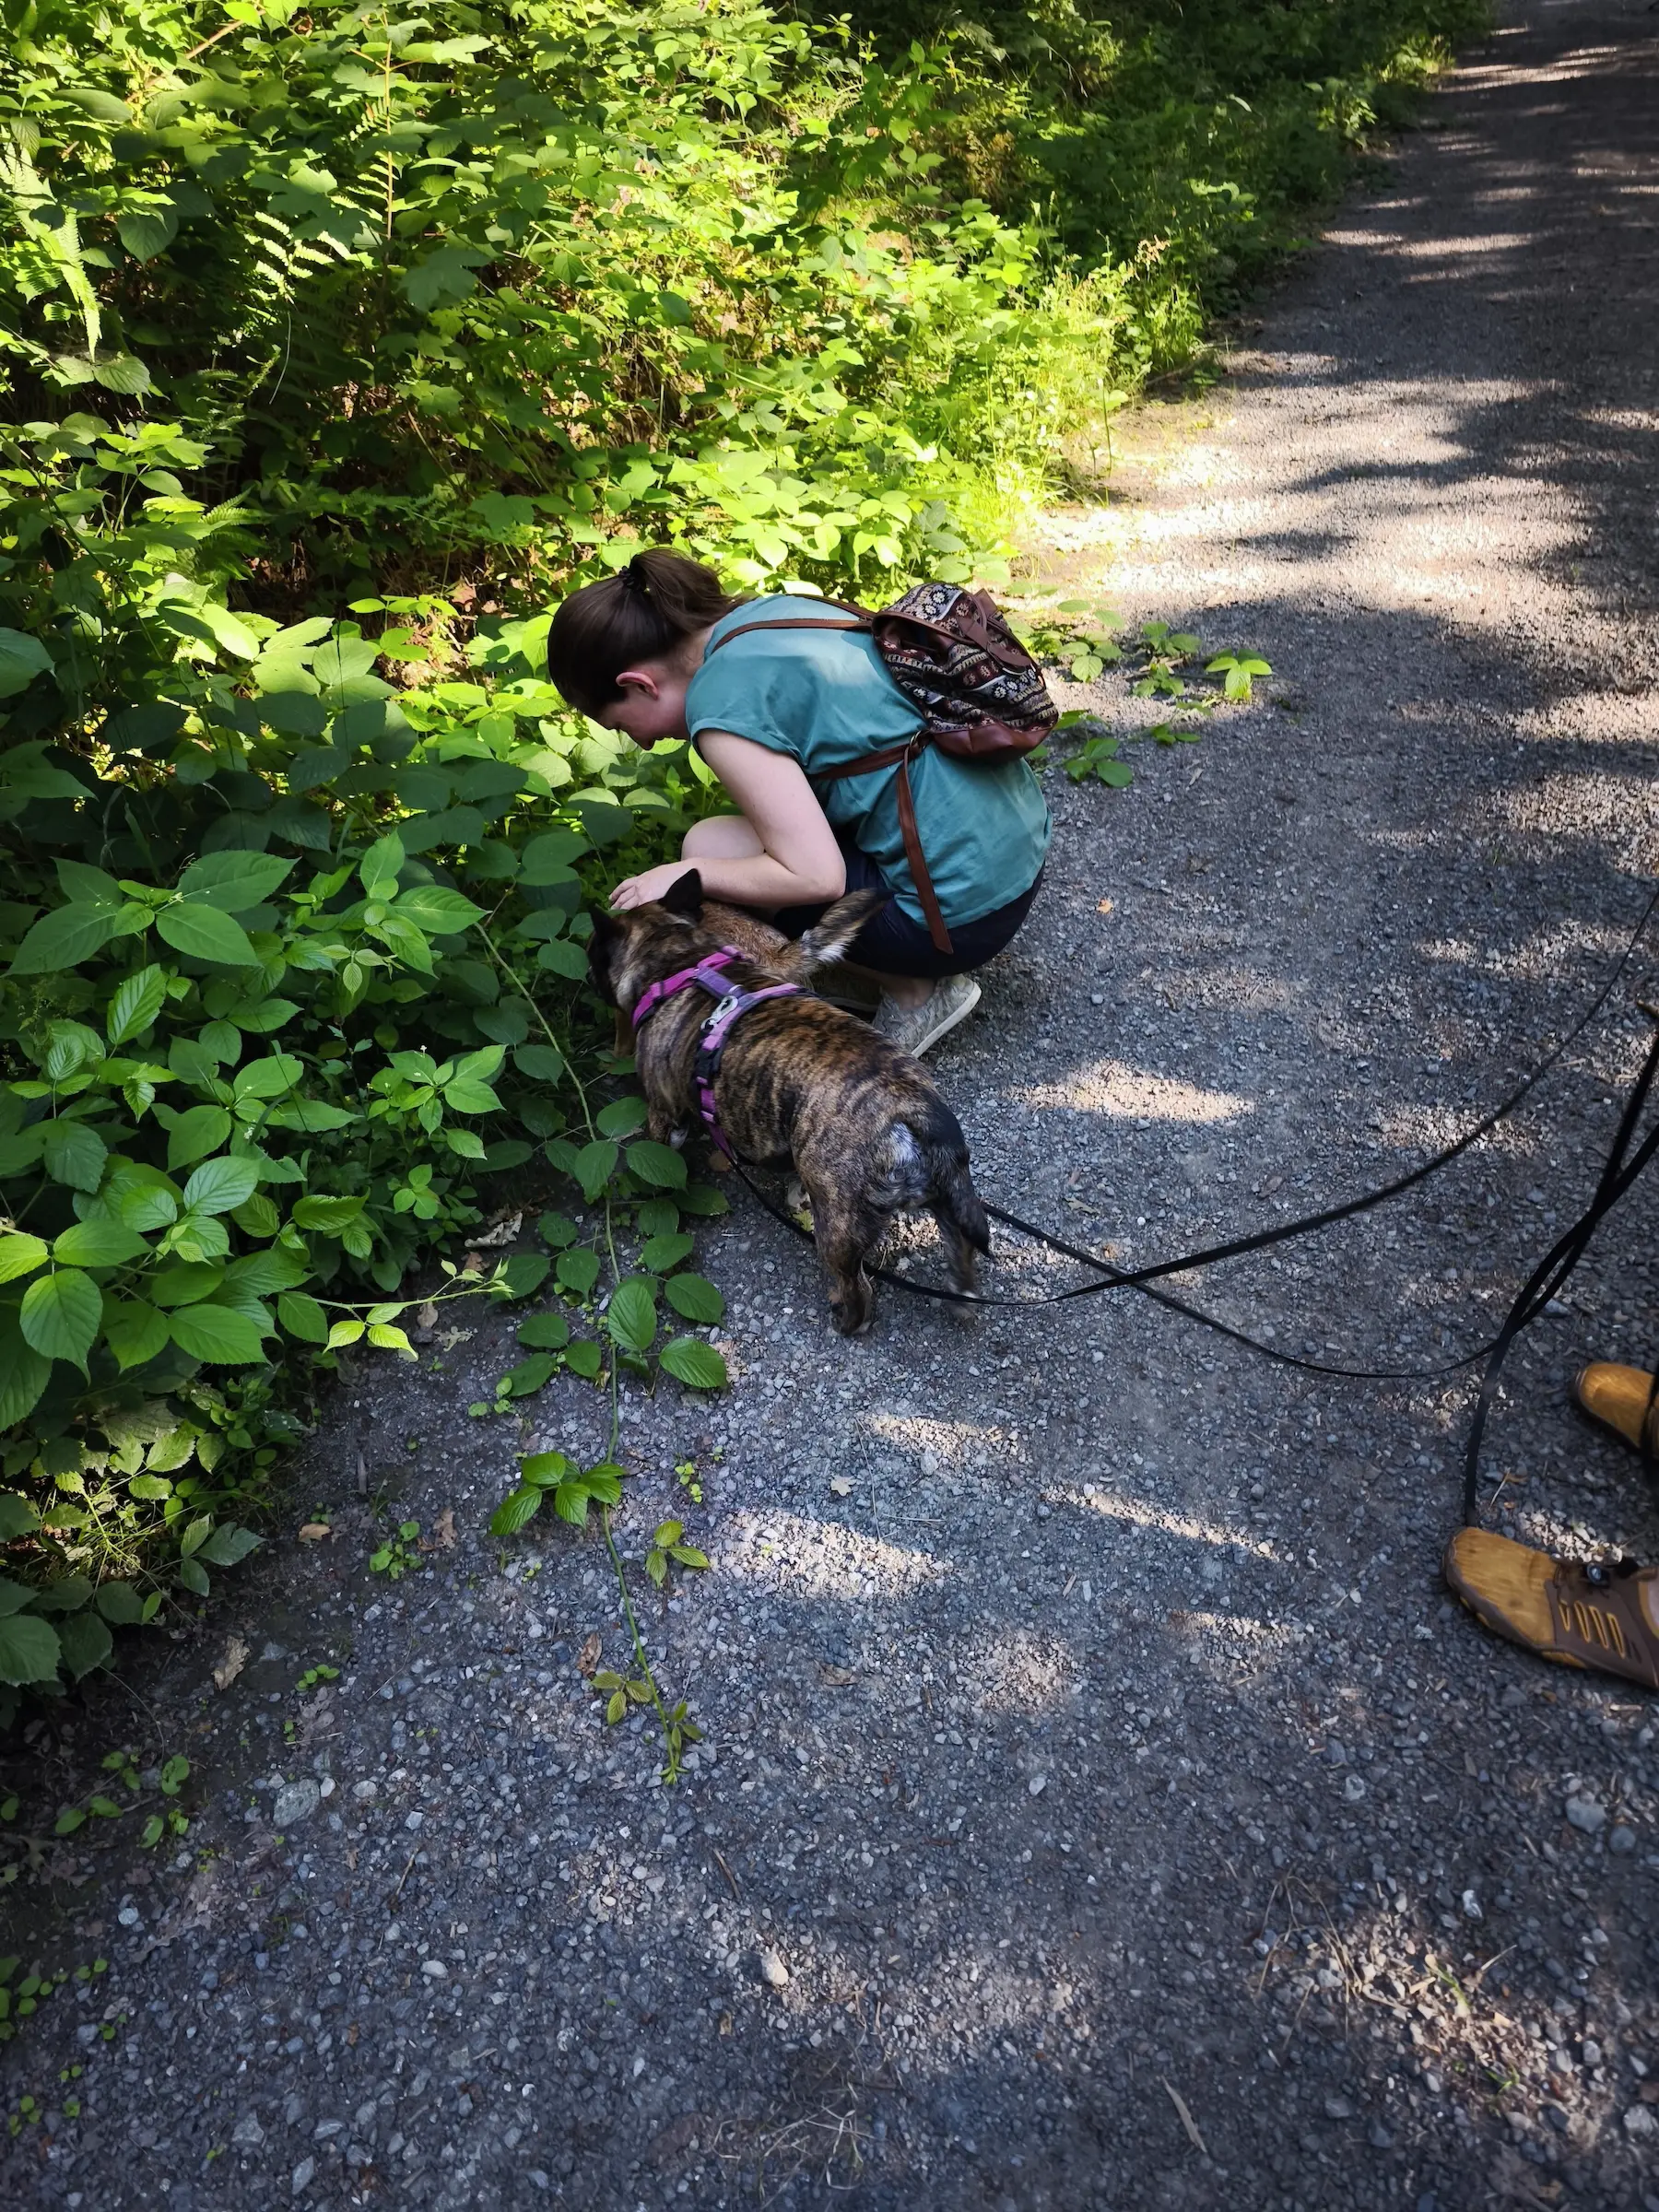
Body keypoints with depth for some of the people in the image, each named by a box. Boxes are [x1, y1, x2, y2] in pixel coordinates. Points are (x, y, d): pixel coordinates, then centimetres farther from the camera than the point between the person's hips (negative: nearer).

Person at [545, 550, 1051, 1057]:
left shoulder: (723, 705, -18)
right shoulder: (776, 608, 8)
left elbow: (816, 876, -21)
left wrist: (683, 875, -8)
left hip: (964, 904, -9)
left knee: (710, 848, -4)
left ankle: (914, 991, 3)